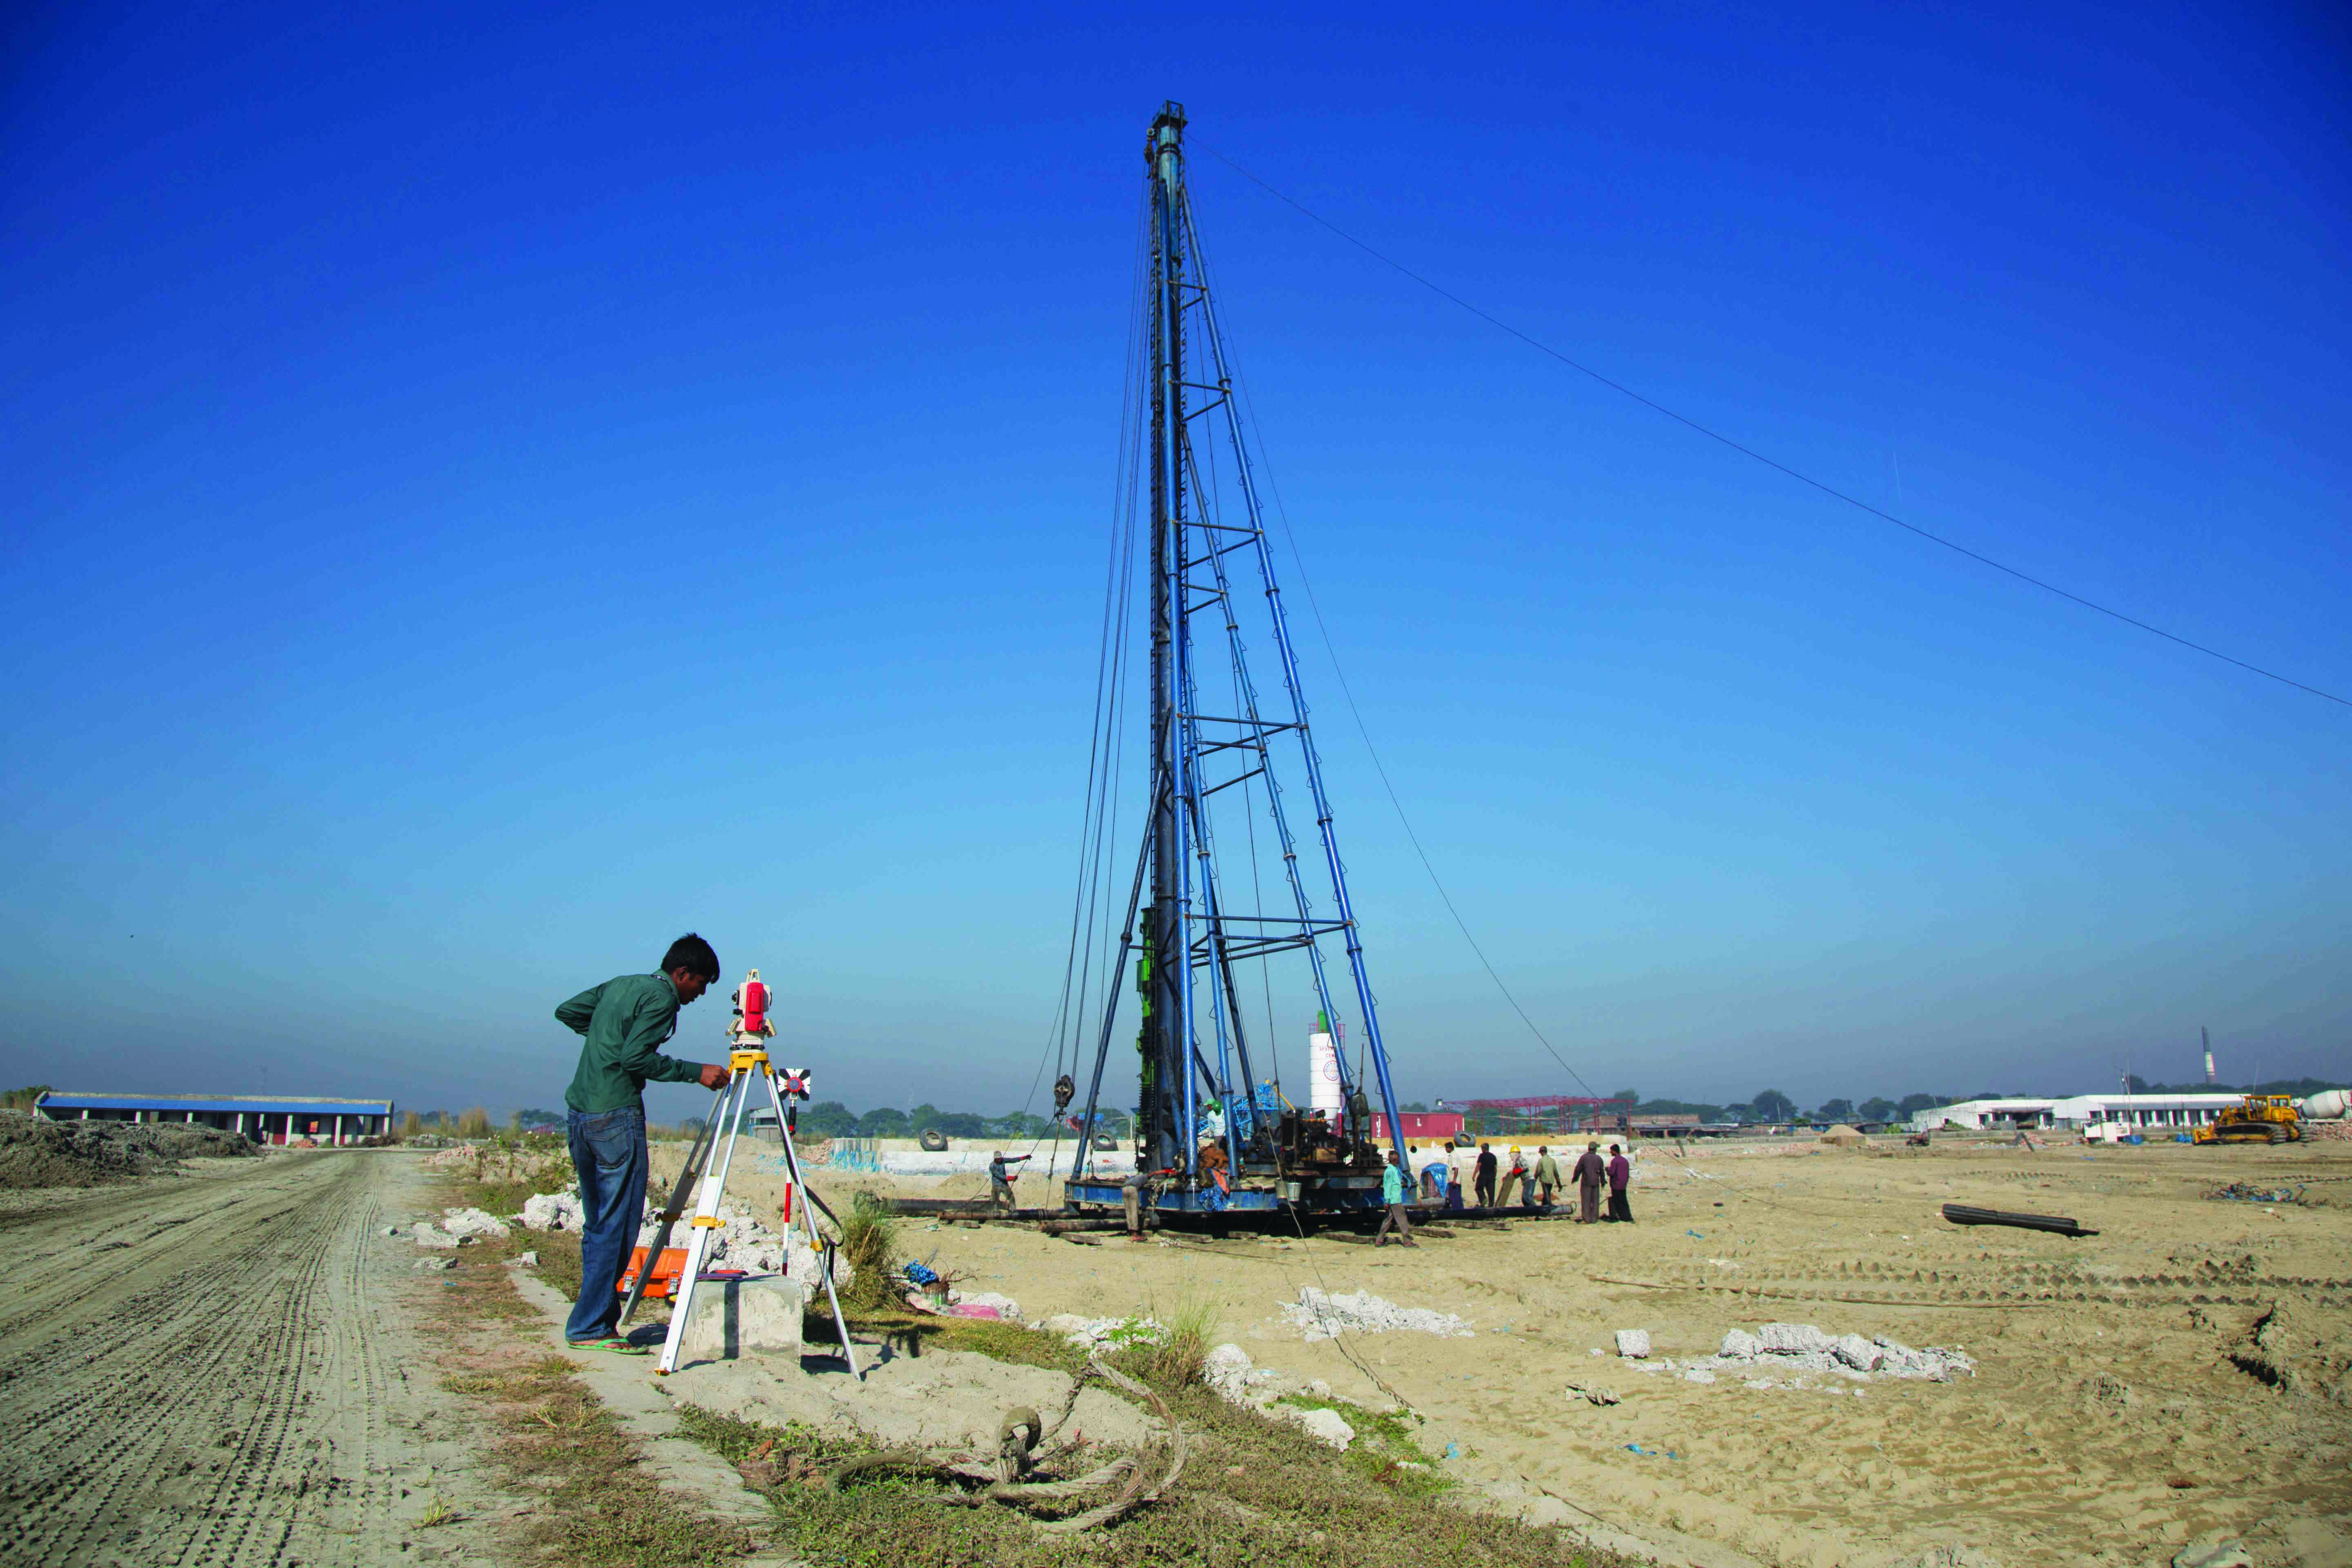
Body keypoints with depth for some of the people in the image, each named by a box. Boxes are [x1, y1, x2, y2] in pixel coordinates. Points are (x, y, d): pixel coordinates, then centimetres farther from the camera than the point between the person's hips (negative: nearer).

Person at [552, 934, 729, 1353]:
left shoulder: (619, 985, 17)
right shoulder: (661, 998, -9)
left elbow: (566, 1012, 24)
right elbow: (636, 1057, -18)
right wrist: (695, 1072, -14)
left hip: (580, 1114, 9)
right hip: (616, 1118, -9)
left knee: (597, 1225, 14)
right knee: (617, 1227, -3)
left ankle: (595, 1319, 17)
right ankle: (589, 1327, -1)